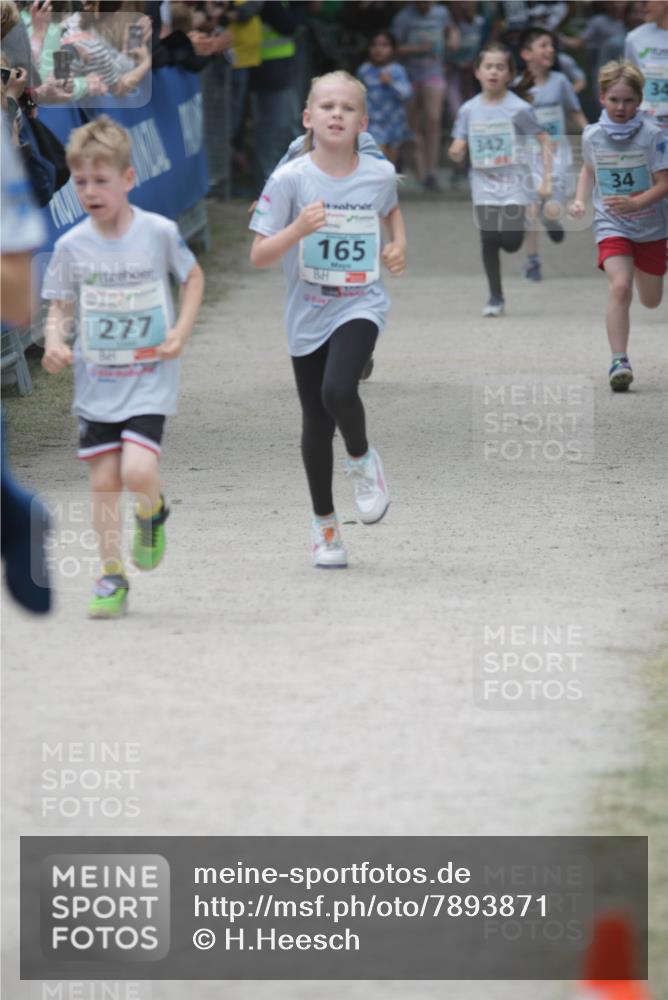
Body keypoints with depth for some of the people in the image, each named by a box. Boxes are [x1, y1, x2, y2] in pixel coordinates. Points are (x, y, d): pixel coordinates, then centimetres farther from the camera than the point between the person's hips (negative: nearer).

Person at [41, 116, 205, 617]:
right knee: (103, 481, 3)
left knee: (138, 470, -18)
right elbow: (60, 307, 6)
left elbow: (194, 277, 8)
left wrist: (180, 332, -4)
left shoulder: (159, 232, -8)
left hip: (150, 376, -3)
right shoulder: (72, 246, -3)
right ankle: (112, 576, 15)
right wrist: (54, 340, -15)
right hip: (96, 382, 3)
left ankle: (153, 512, 17)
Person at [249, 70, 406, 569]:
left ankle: (363, 460, 4)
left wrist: (399, 243, 6)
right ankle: (325, 525, 26)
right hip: (308, 312, 1)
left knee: (338, 389, -28)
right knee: (316, 426, 8)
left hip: (361, 306, -1)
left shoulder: (380, 173, -3)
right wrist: (297, 229, -28)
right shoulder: (290, 179, -10)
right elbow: (259, 256, -11)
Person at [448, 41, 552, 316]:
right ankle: (495, 297, 9)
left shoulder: (518, 108, -7)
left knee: (510, 241, -13)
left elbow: (544, 141, -3)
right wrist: (455, 152, -19)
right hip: (484, 183, 3)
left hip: (514, 182, -3)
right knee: (489, 239, -5)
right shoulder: (469, 110, 2)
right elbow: (459, 151, 6)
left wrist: (546, 180, -9)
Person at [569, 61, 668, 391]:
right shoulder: (592, 136, -4)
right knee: (619, 288, -23)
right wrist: (580, 200, 2)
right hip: (611, 227, 0)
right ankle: (619, 361, -24)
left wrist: (635, 203, -31)